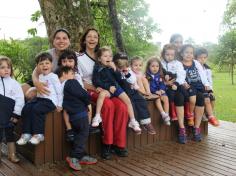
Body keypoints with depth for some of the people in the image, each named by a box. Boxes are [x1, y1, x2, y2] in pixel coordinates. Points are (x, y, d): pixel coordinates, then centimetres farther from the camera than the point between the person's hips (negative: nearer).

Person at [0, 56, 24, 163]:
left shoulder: (14, 83, -6)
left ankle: (12, 155, 25)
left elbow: (19, 99, -9)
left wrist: (16, 114, -11)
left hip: (9, 115, -1)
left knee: (10, 133, 12)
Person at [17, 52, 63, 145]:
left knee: (36, 109, -28)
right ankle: (26, 133, -5)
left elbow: (59, 91, -8)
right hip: (39, 98, 8)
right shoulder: (40, 77, 17)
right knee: (26, 109, -10)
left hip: (50, 100, -8)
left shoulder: (53, 77, -6)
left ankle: (38, 134, -16)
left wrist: (59, 105, -9)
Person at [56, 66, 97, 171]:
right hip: (80, 113, -8)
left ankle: (81, 156, 25)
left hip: (72, 115, 8)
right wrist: (87, 102, 6)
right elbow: (85, 96, -14)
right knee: (83, 134, 3)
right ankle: (74, 157, -2)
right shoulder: (72, 83, -12)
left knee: (78, 135, 18)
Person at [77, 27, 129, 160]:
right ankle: (107, 143, -21)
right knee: (109, 105, -34)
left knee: (122, 107, -24)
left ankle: (119, 144, -13)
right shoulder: (80, 58, 2)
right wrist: (95, 89, -19)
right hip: (89, 91, -4)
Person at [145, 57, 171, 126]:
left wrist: (162, 90, -13)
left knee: (166, 98, -23)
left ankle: (167, 115, -25)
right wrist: (155, 91, -22)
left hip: (160, 91, 4)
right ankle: (163, 114, -37)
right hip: (152, 93, -4)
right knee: (157, 98, -32)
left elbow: (162, 84, 8)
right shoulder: (147, 76, -3)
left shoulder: (160, 75, 13)